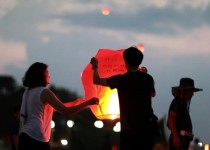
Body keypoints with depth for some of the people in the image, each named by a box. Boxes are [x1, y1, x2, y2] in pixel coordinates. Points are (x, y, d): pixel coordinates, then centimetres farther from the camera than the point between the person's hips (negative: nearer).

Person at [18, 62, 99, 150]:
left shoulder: (28, 92, 17)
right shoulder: (44, 92, -9)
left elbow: (49, 109, 26)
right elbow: (66, 111, -13)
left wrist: (74, 103, 29)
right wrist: (88, 102, -4)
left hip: (25, 137, 9)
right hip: (36, 139, -9)